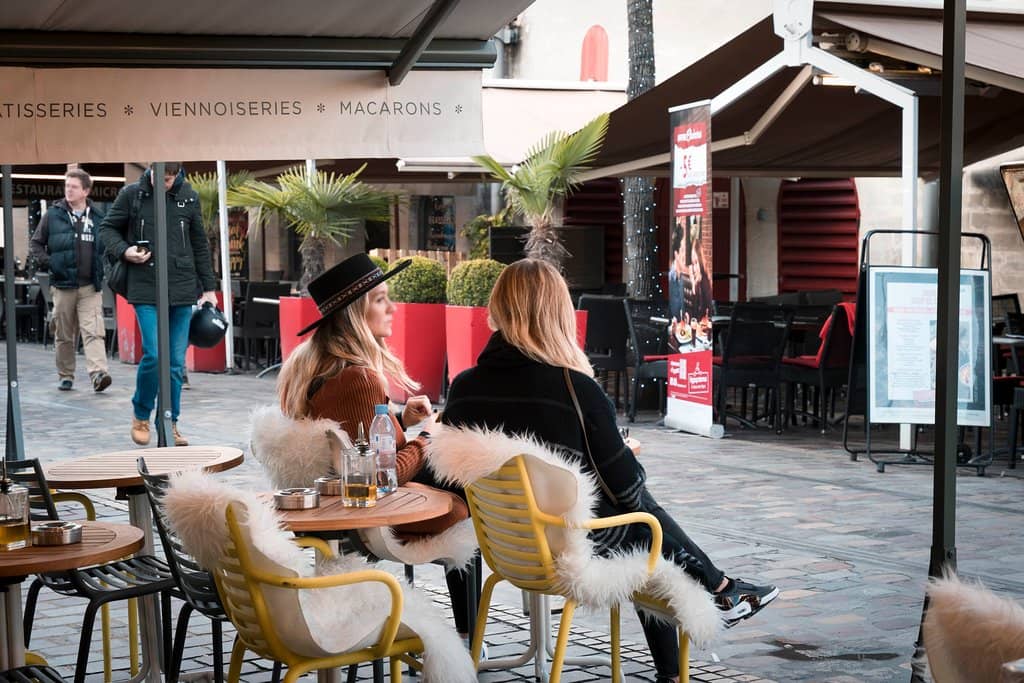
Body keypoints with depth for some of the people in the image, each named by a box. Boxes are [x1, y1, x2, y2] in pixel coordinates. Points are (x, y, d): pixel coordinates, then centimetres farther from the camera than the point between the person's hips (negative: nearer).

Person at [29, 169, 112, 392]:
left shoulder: (98, 218, 7)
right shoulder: (53, 215, 3)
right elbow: (35, 244, 9)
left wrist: (104, 269, 4)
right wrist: (47, 262, -6)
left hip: (90, 286, 0)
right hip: (63, 285, 0)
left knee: (94, 332, -13)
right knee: (64, 334, 8)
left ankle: (98, 373, -22)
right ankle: (65, 376, 19)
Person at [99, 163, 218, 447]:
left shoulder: (189, 197, 7)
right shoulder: (131, 194, 0)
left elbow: (200, 245, 14)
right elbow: (108, 229, 11)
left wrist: (208, 286, 14)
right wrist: (124, 251, -9)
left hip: (182, 289, 3)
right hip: (145, 288, -2)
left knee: (176, 362, 4)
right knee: (154, 355, -11)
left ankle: (170, 423, 16)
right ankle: (141, 416, 12)